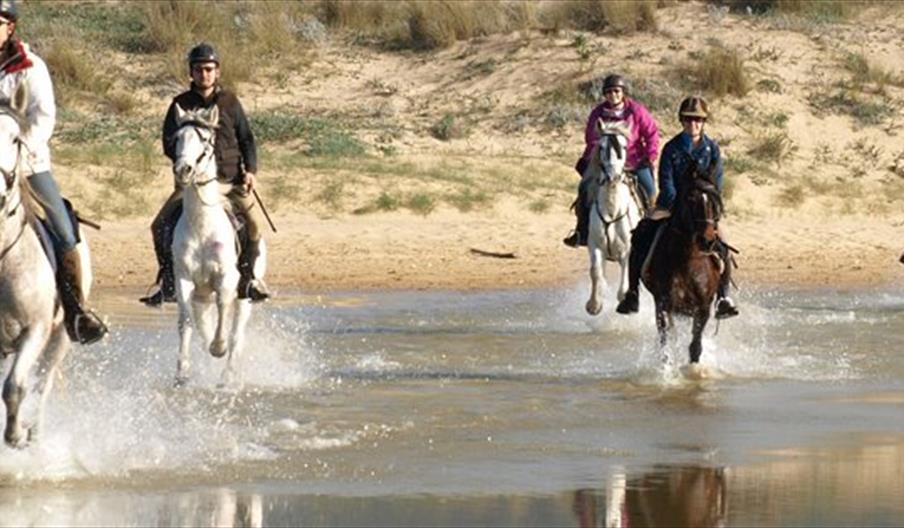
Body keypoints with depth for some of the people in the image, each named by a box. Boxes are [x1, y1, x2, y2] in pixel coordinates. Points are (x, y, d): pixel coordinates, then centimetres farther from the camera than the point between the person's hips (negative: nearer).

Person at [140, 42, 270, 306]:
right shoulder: (181, 104, 4)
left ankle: (247, 277, 0)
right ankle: (168, 284, -5)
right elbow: (169, 144, -1)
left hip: (231, 178, 0)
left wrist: (250, 170, -4)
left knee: (254, 221, -18)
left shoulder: (229, 102, 7)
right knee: (161, 226, -15)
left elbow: (247, 139, 10)